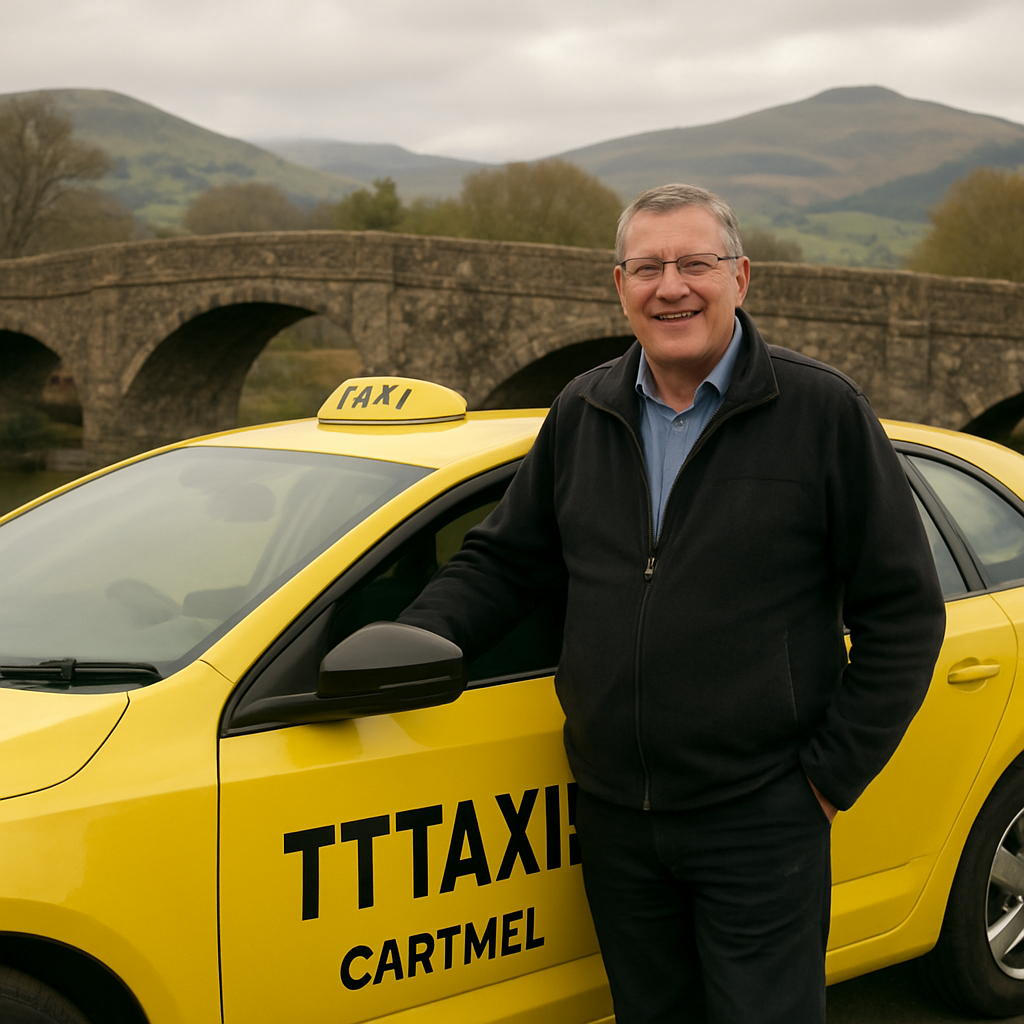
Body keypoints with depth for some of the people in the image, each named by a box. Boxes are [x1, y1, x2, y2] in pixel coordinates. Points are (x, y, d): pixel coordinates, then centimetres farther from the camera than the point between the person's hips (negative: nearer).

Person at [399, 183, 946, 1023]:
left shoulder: (823, 411, -7)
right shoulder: (581, 415, 6)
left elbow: (903, 608, -5)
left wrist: (835, 769, -7)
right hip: (614, 818, 4)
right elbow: (504, 559, 15)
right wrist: (420, 633, -4)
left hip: (761, 825, -4)